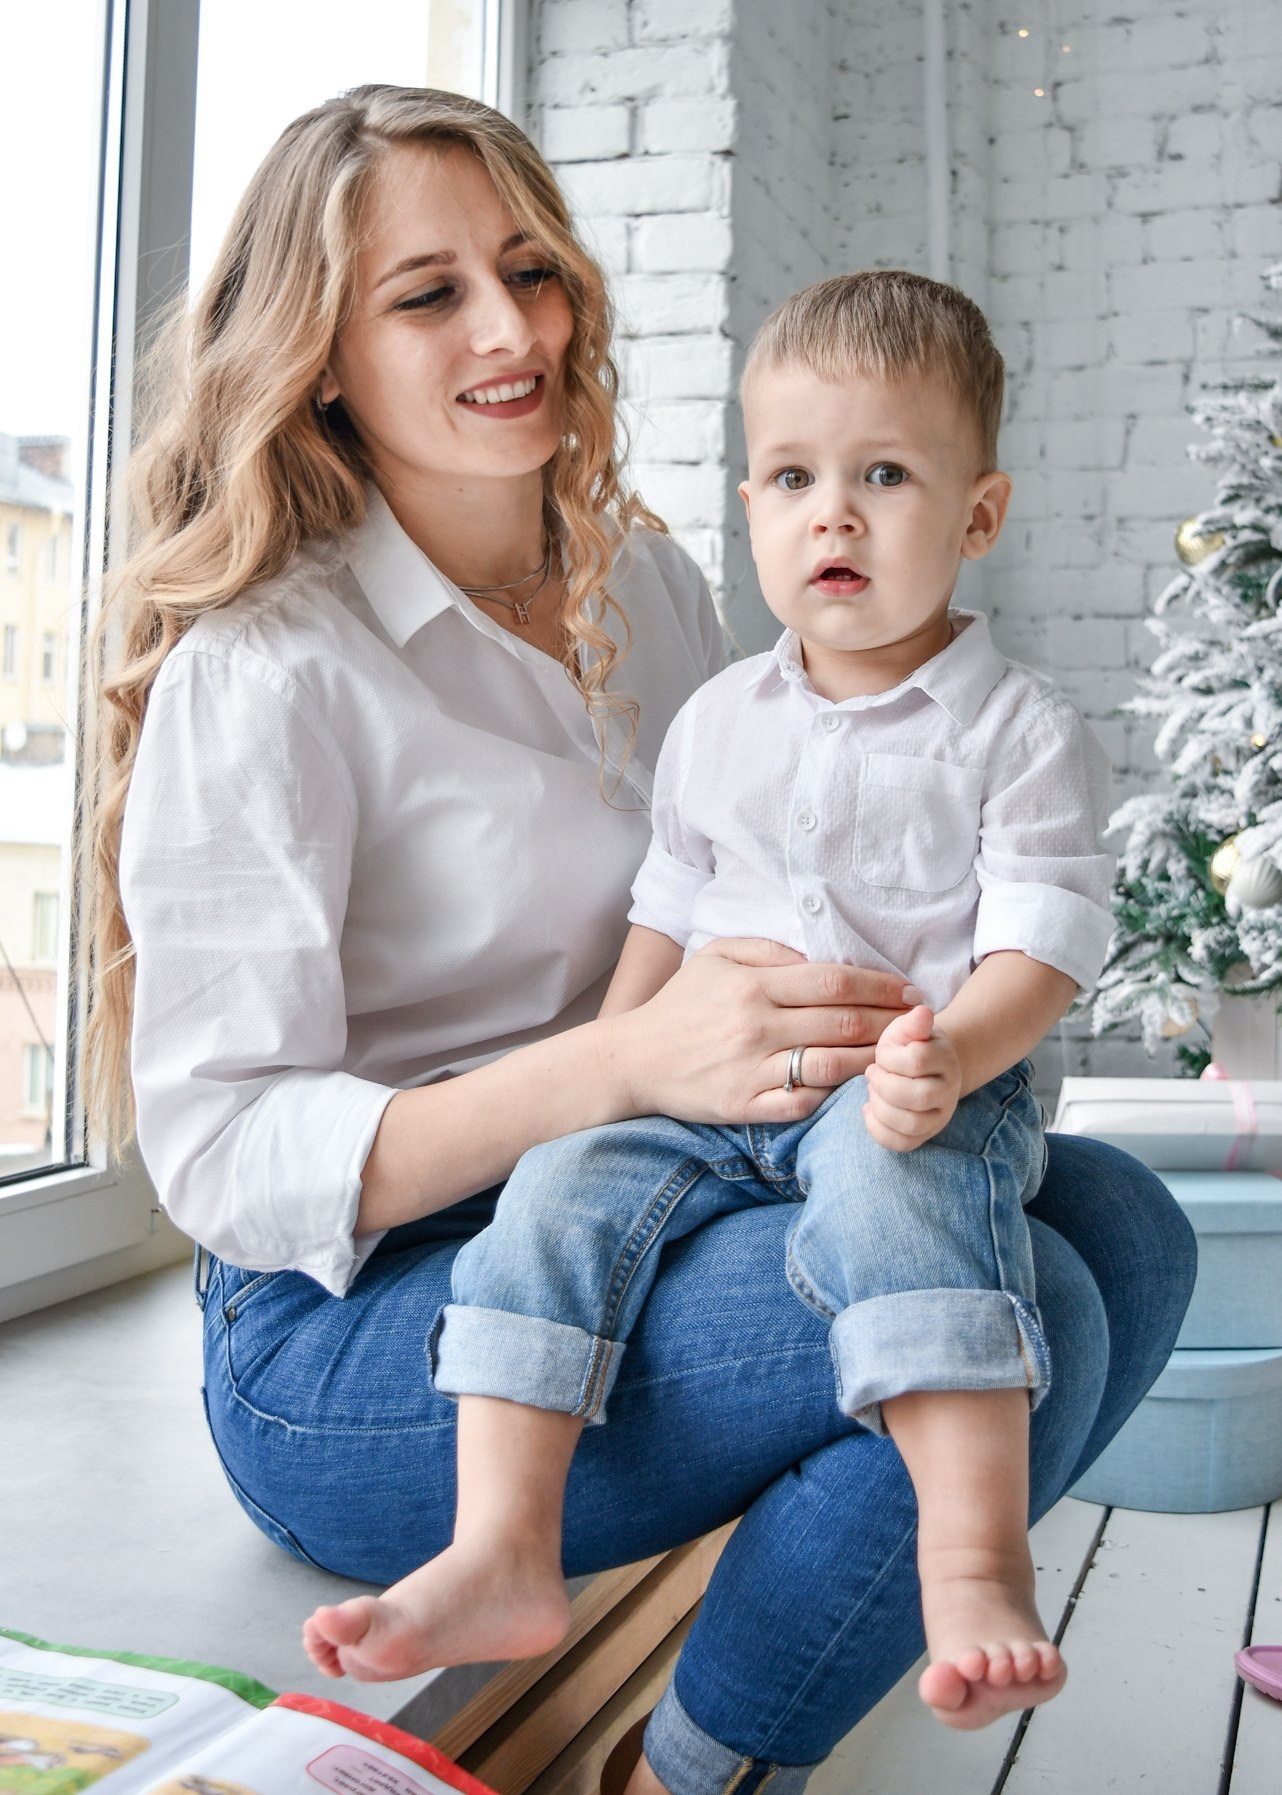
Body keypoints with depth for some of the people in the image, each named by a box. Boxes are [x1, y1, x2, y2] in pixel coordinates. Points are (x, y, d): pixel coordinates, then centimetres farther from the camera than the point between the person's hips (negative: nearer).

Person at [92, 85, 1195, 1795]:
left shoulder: (654, 589, 10)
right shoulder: (262, 668, -12)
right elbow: (218, 1154, -16)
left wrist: (894, 999, -2)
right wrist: (631, 1061, -29)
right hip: (351, 1332, -7)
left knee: (1125, 1225, -6)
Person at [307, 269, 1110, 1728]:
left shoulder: (1025, 734, -1)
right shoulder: (718, 722, 14)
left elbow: (1040, 948, -8)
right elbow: (667, 918, 19)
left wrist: (947, 1054, -28)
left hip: (921, 1097, -4)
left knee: (890, 1182, -36)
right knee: (565, 1184, -18)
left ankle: (976, 1566, -37)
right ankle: (502, 1548, -18)